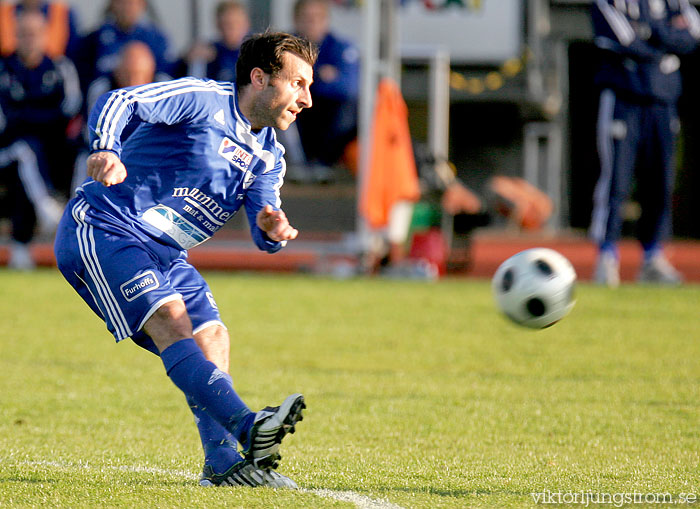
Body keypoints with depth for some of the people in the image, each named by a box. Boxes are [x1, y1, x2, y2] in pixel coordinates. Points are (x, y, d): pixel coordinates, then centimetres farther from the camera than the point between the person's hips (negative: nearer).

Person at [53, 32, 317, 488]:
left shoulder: (268, 156, 13)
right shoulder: (200, 100, -10)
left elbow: (264, 234, 1)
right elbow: (119, 102, -22)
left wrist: (271, 229, -25)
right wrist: (107, 151, -43)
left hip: (164, 255, 9)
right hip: (101, 231, -9)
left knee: (212, 338, -1)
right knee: (170, 318, -25)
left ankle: (224, 464, -3)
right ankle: (246, 428, -40)